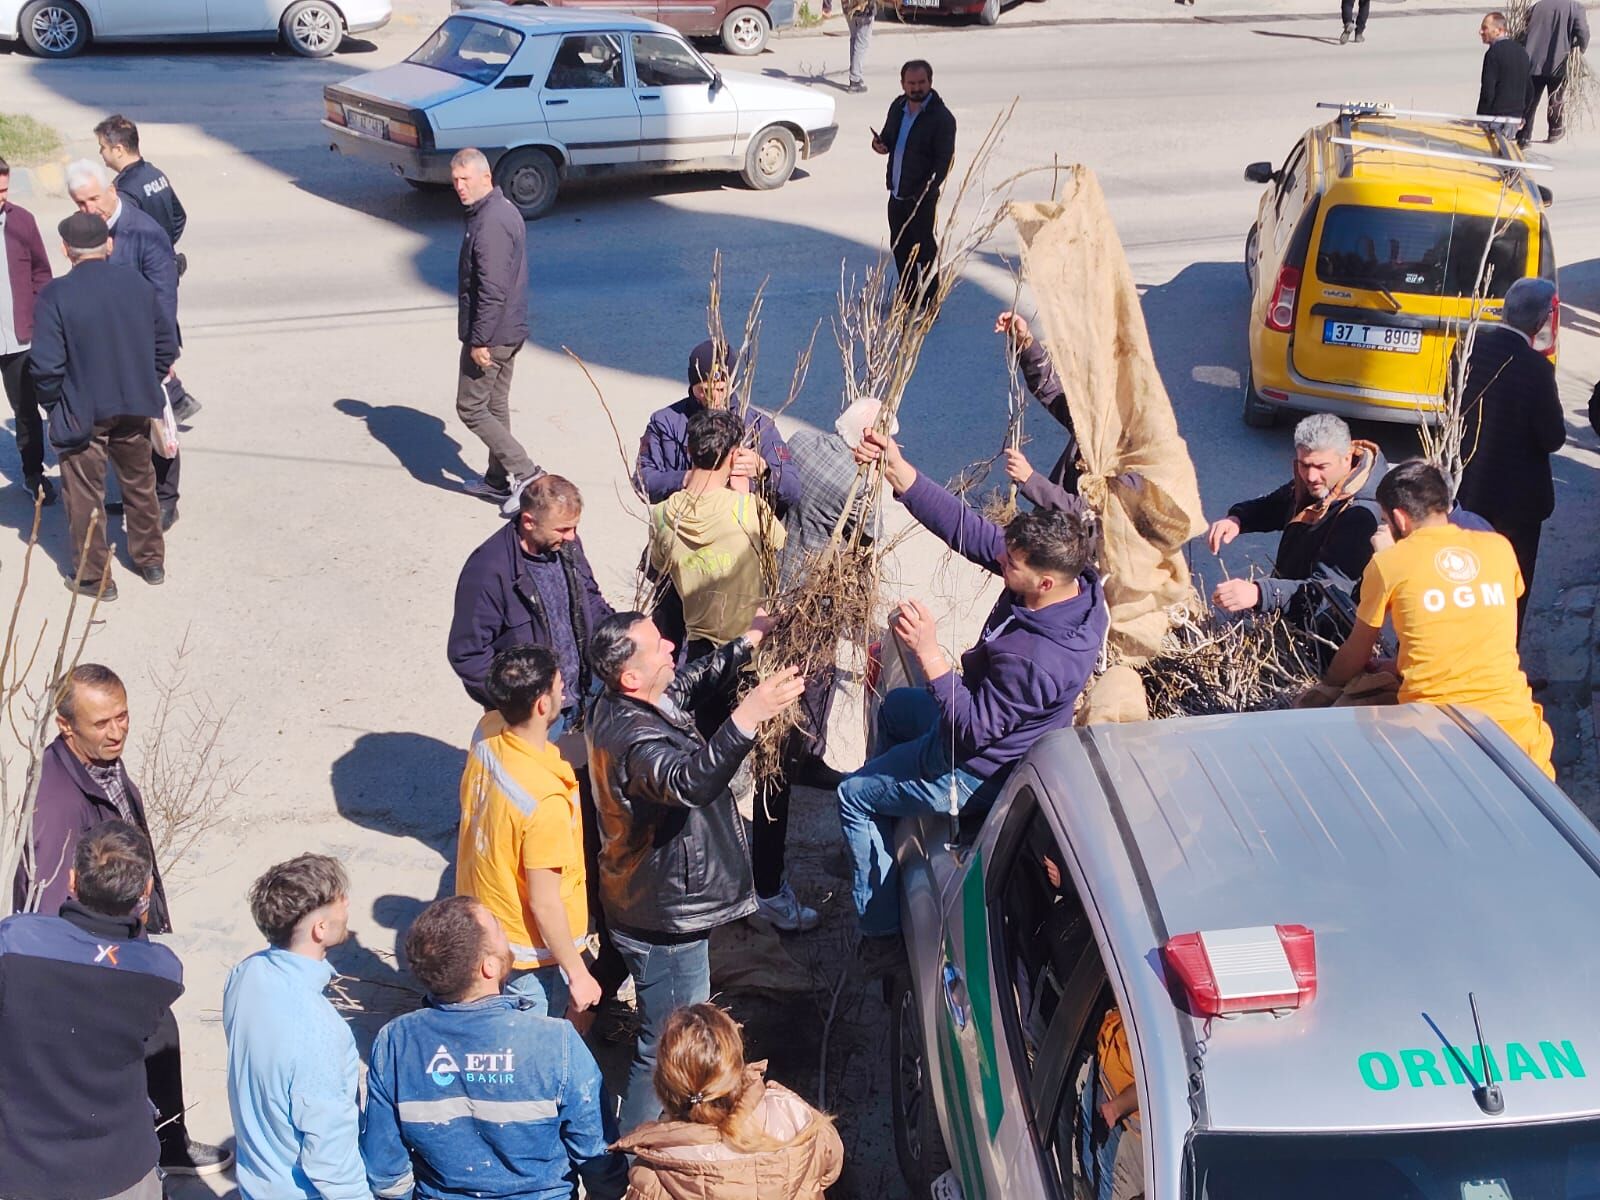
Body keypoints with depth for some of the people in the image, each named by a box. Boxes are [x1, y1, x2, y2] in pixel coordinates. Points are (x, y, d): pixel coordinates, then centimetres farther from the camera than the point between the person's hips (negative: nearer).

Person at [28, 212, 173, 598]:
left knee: (85, 496, 10)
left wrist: (53, 405, -3)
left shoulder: (55, 295, -16)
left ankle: (95, 577, 19)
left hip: (81, 415, -4)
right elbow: (166, 345, 3)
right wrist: (144, 386, 13)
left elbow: (45, 364, -19)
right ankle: (150, 561, 34)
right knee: (139, 484, 21)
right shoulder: (138, 285, -3)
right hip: (135, 409, 4)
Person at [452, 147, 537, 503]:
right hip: (509, 331, 10)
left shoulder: (490, 223, -23)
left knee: (471, 408, -1)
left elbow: (492, 289, -26)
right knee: (495, 406, 18)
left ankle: (524, 473, -4)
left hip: (490, 335, -10)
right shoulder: (504, 210, 11)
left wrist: (479, 340, -22)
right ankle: (499, 480, 27)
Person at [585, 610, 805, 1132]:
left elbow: (691, 683, 18)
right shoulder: (634, 739, -34)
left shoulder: (617, 707, -2)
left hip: (641, 903, 11)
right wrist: (747, 717, -66)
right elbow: (689, 782, -55)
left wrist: (747, 642, 18)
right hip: (665, 919, -11)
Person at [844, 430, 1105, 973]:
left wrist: (930, 653, -41)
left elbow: (972, 729, -34)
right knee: (895, 707, 33)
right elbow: (969, 530, -18)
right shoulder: (1075, 582, -19)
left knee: (853, 795, 10)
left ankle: (882, 930, 23)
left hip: (976, 774, -9)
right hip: (996, 724, 9)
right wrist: (899, 472, -26)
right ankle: (881, 831, 52)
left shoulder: (1037, 659, -43)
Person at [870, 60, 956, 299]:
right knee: (899, 247, 16)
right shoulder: (898, 107, 6)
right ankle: (907, 299, 31)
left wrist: (924, 192, -26)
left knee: (924, 250, 1)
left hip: (922, 198, -7)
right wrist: (880, 144, -4)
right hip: (897, 193, 7)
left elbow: (944, 161, -18)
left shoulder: (941, 118, -16)